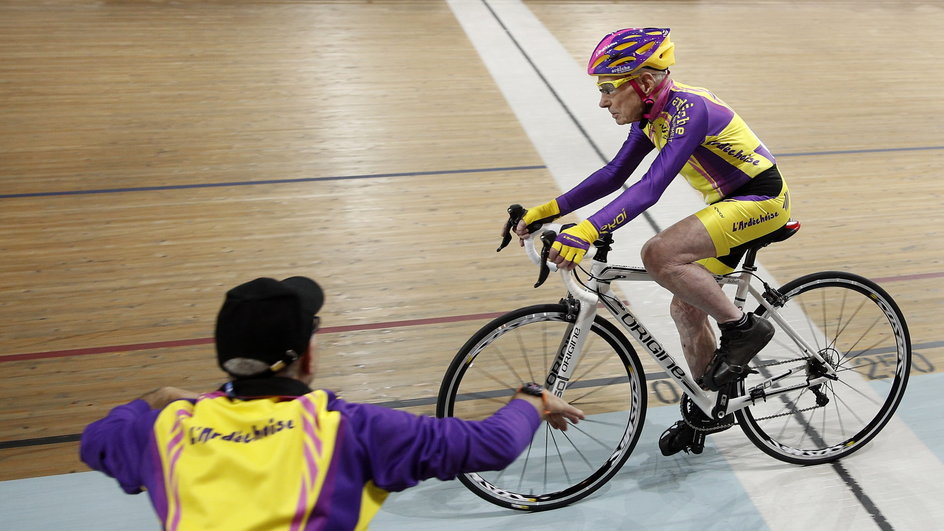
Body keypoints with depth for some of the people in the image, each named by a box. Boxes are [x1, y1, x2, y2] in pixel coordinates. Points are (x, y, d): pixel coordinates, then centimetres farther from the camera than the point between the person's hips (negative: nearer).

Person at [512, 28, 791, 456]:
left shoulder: (688, 109, -26)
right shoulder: (652, 113, 2)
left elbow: (651, 187, -37)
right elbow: (614, 174, 6)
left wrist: (586, 230, -47)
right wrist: (550, 210, -1)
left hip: (762, 199, -9)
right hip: (730, 203, 9)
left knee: (659, 255, -28)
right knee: (686, 308, 9)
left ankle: (742, 328, -10)